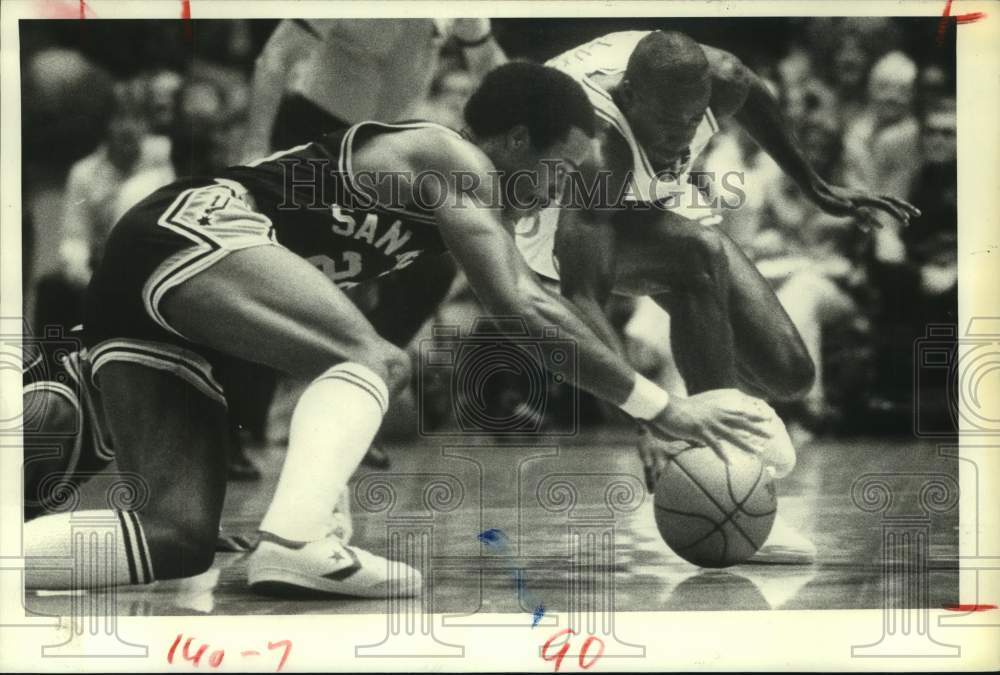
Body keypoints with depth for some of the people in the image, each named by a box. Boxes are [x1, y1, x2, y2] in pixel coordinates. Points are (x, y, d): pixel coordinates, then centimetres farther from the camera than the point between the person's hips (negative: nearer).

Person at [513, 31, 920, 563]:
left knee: (788, 375, -7)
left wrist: (815, 188, 11)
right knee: (700, 254, -40)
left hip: (654, 209, 6)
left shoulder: (721, 78, -25)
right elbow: (580, 295, -49)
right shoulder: (596, 151, -41)